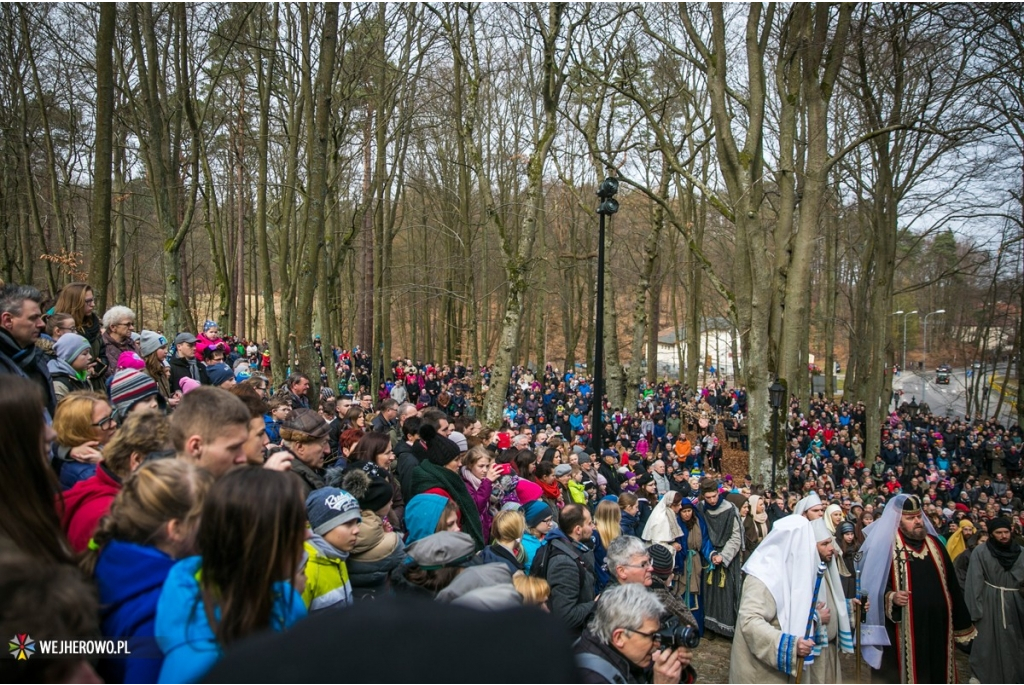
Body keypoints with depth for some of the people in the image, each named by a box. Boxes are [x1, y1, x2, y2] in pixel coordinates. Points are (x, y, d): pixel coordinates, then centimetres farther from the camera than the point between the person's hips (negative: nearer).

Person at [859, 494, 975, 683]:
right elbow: (874, 586, -7)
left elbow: (951, 584, 15)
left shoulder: (934, 544, 11)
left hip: (938, 627, 5)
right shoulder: (885, 547, -6)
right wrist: (890, 597, -26)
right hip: (904, 631, -5)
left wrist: (962, 624, 15)